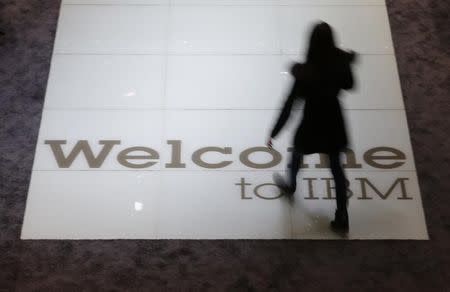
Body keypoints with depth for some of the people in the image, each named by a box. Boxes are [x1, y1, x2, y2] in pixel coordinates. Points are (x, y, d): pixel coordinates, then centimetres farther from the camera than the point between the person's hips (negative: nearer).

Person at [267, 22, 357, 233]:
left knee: (297, 152, 28)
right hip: (334, 123, 3)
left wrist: (273, 133, -15)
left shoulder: (305, 72, -27)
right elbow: (349, 85, 6)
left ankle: (291, 185, 58)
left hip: (311, 125, -3)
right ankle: (342, 217, 18)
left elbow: (289, 106, -23)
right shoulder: (340, 62, -14)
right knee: (336, 166, 15)